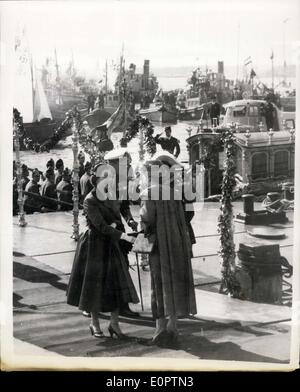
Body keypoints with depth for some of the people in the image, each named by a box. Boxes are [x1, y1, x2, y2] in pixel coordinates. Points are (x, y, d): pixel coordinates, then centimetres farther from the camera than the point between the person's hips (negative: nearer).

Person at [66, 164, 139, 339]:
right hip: (94, 245, -5)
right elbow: (101, 226, -25)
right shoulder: (90, 201, -16)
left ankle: (114, 324, 11)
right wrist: (125, 236, -32)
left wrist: (114, 224, -21)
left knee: (117, 284, 1)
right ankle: (95, 324, 20)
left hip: (111, 245, 6)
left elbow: (118, 220, 4)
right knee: (95, 283, 4)